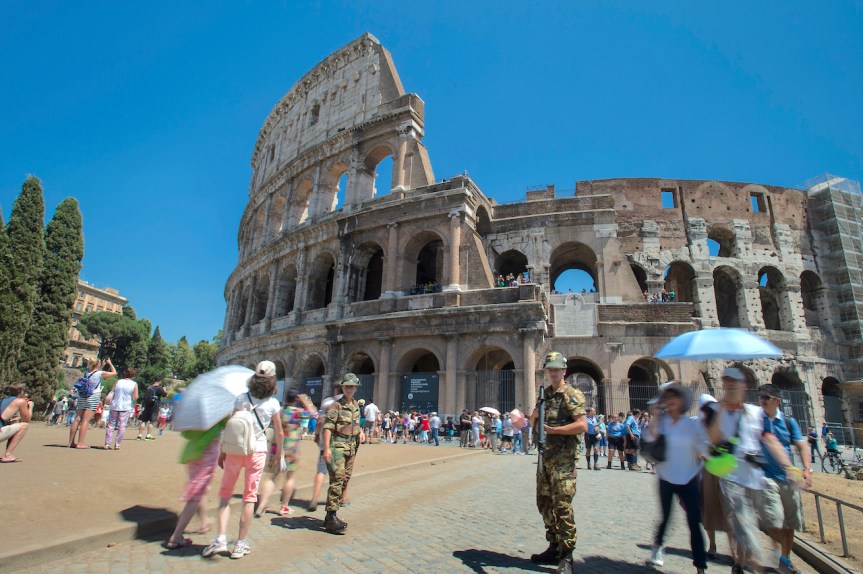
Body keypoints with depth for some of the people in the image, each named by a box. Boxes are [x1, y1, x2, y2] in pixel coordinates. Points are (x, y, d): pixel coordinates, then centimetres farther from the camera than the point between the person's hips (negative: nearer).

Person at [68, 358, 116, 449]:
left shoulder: (86, 372, 10)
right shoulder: (101, 373, -8)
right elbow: (114, 373, 6)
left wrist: (102, 366, 32)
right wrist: (109, 363, 16)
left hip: (82, 397, 6)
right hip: (93, 398, -6)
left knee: (77, 420, 9)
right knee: (85, 421, -6)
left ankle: (71, 442, 15)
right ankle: (80, 443, -5)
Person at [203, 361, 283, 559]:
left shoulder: (241, 398, -6)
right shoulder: (273, 403, -5)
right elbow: (279, 432, 2)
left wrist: (223, 451, 4)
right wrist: (279, 451, 17)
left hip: (235, 450, 0)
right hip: (258, 451, 0)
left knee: (225, 493, 15)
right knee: (249, 497, 10)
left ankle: (221, 539, 6)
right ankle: (240, 544, 16)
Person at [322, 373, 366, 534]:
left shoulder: (356, 406, 12)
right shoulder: (337, 405, -9)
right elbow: (328, 427, -15)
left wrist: (361, 432, 5)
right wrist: (327, 448, -22)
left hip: (351, 447, 8)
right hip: (337, 446, -8)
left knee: (344, 480, 12)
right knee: (337, 479, -13)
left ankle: (330, 516, 23)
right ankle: (331, 518, -7)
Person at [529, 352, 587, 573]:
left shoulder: (572, 395, -9)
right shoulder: (544, 394, 13)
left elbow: (582, 425, -19)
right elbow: (532, 423, 17)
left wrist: (554, 429, -22)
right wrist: (534, 415, -5)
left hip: (563, 458, -8)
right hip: (545, 456, 8)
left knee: (562, 505, -6)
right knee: (544, 503, 15)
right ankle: (554, 547, 29)